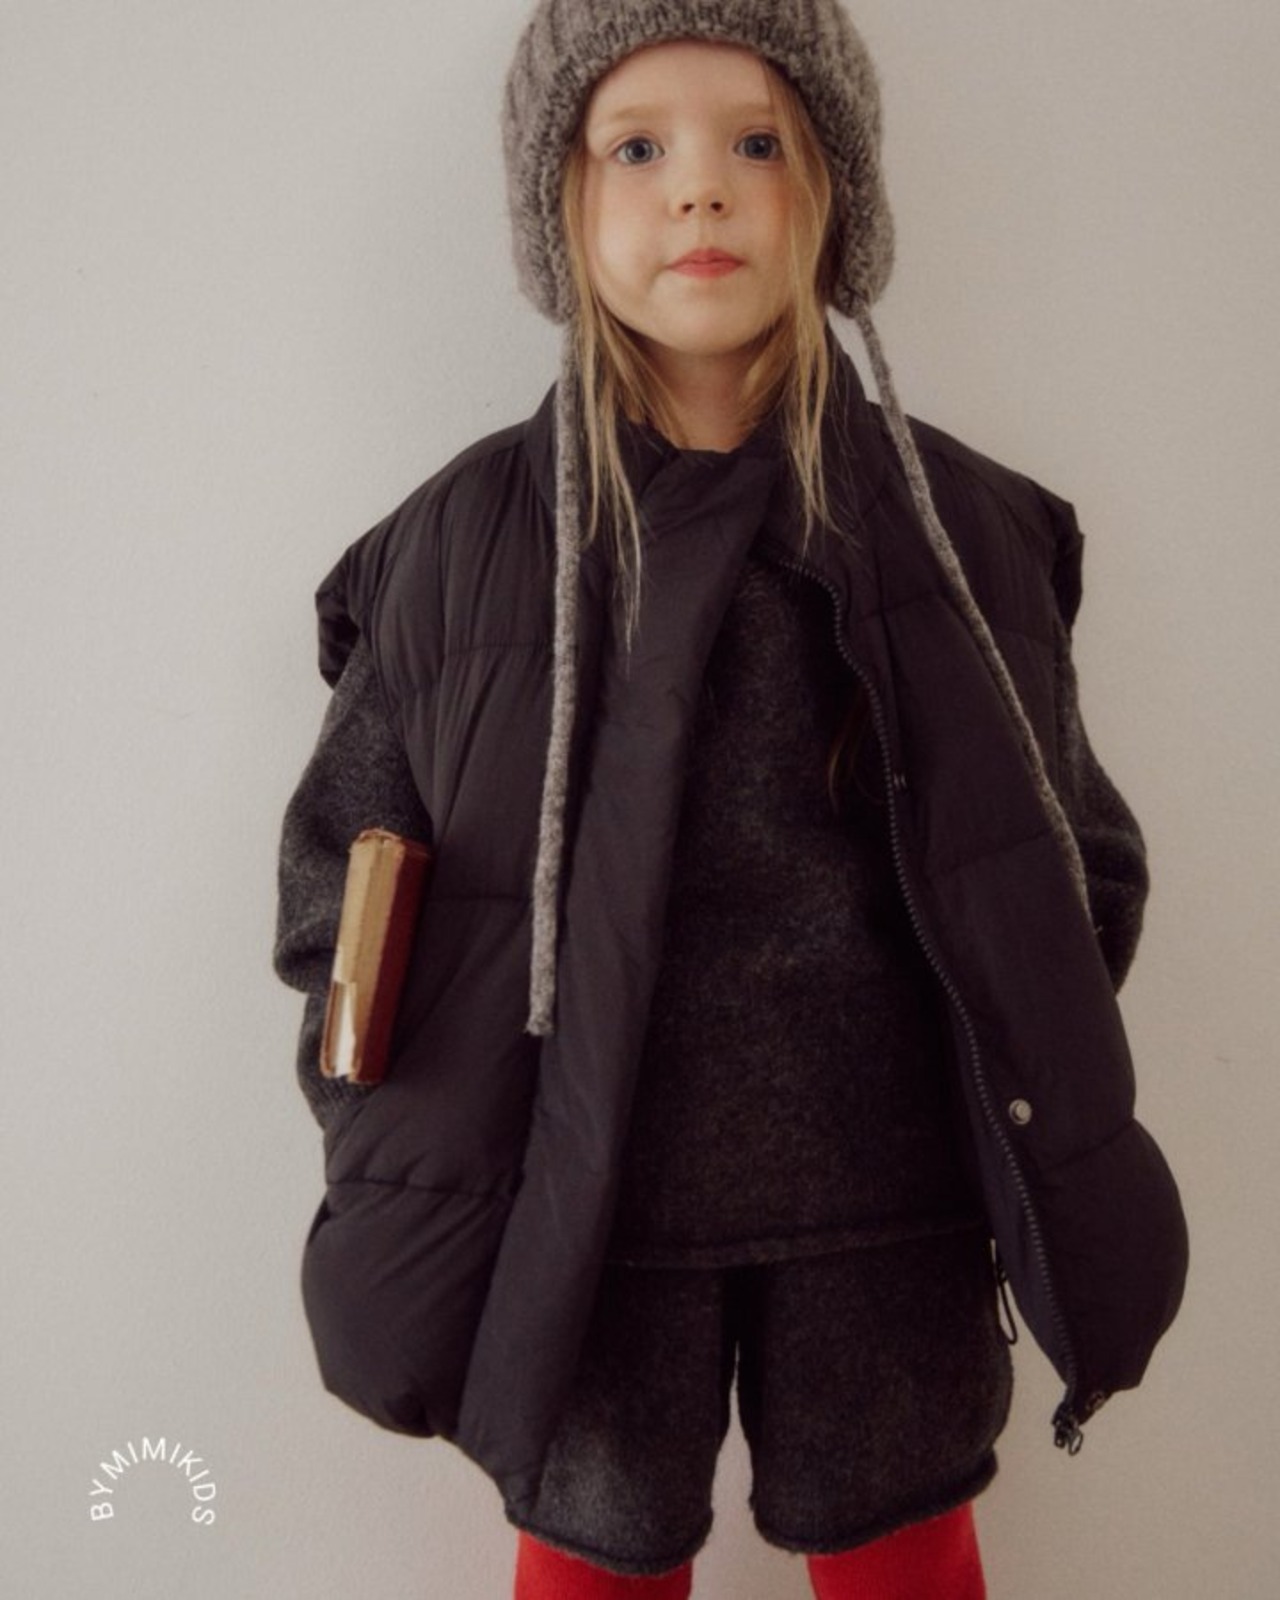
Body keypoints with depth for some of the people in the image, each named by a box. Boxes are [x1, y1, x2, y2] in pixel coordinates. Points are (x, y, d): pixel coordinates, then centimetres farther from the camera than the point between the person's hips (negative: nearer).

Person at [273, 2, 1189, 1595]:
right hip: (583, 1215, 0)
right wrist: (399, 1199, -4)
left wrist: (1063, 1179, 0)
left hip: (891, 1213, 1)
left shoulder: (963, 527, -3)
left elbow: (1065, 879, 5)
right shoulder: (457, 543, -6)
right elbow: (342, 890, 0)